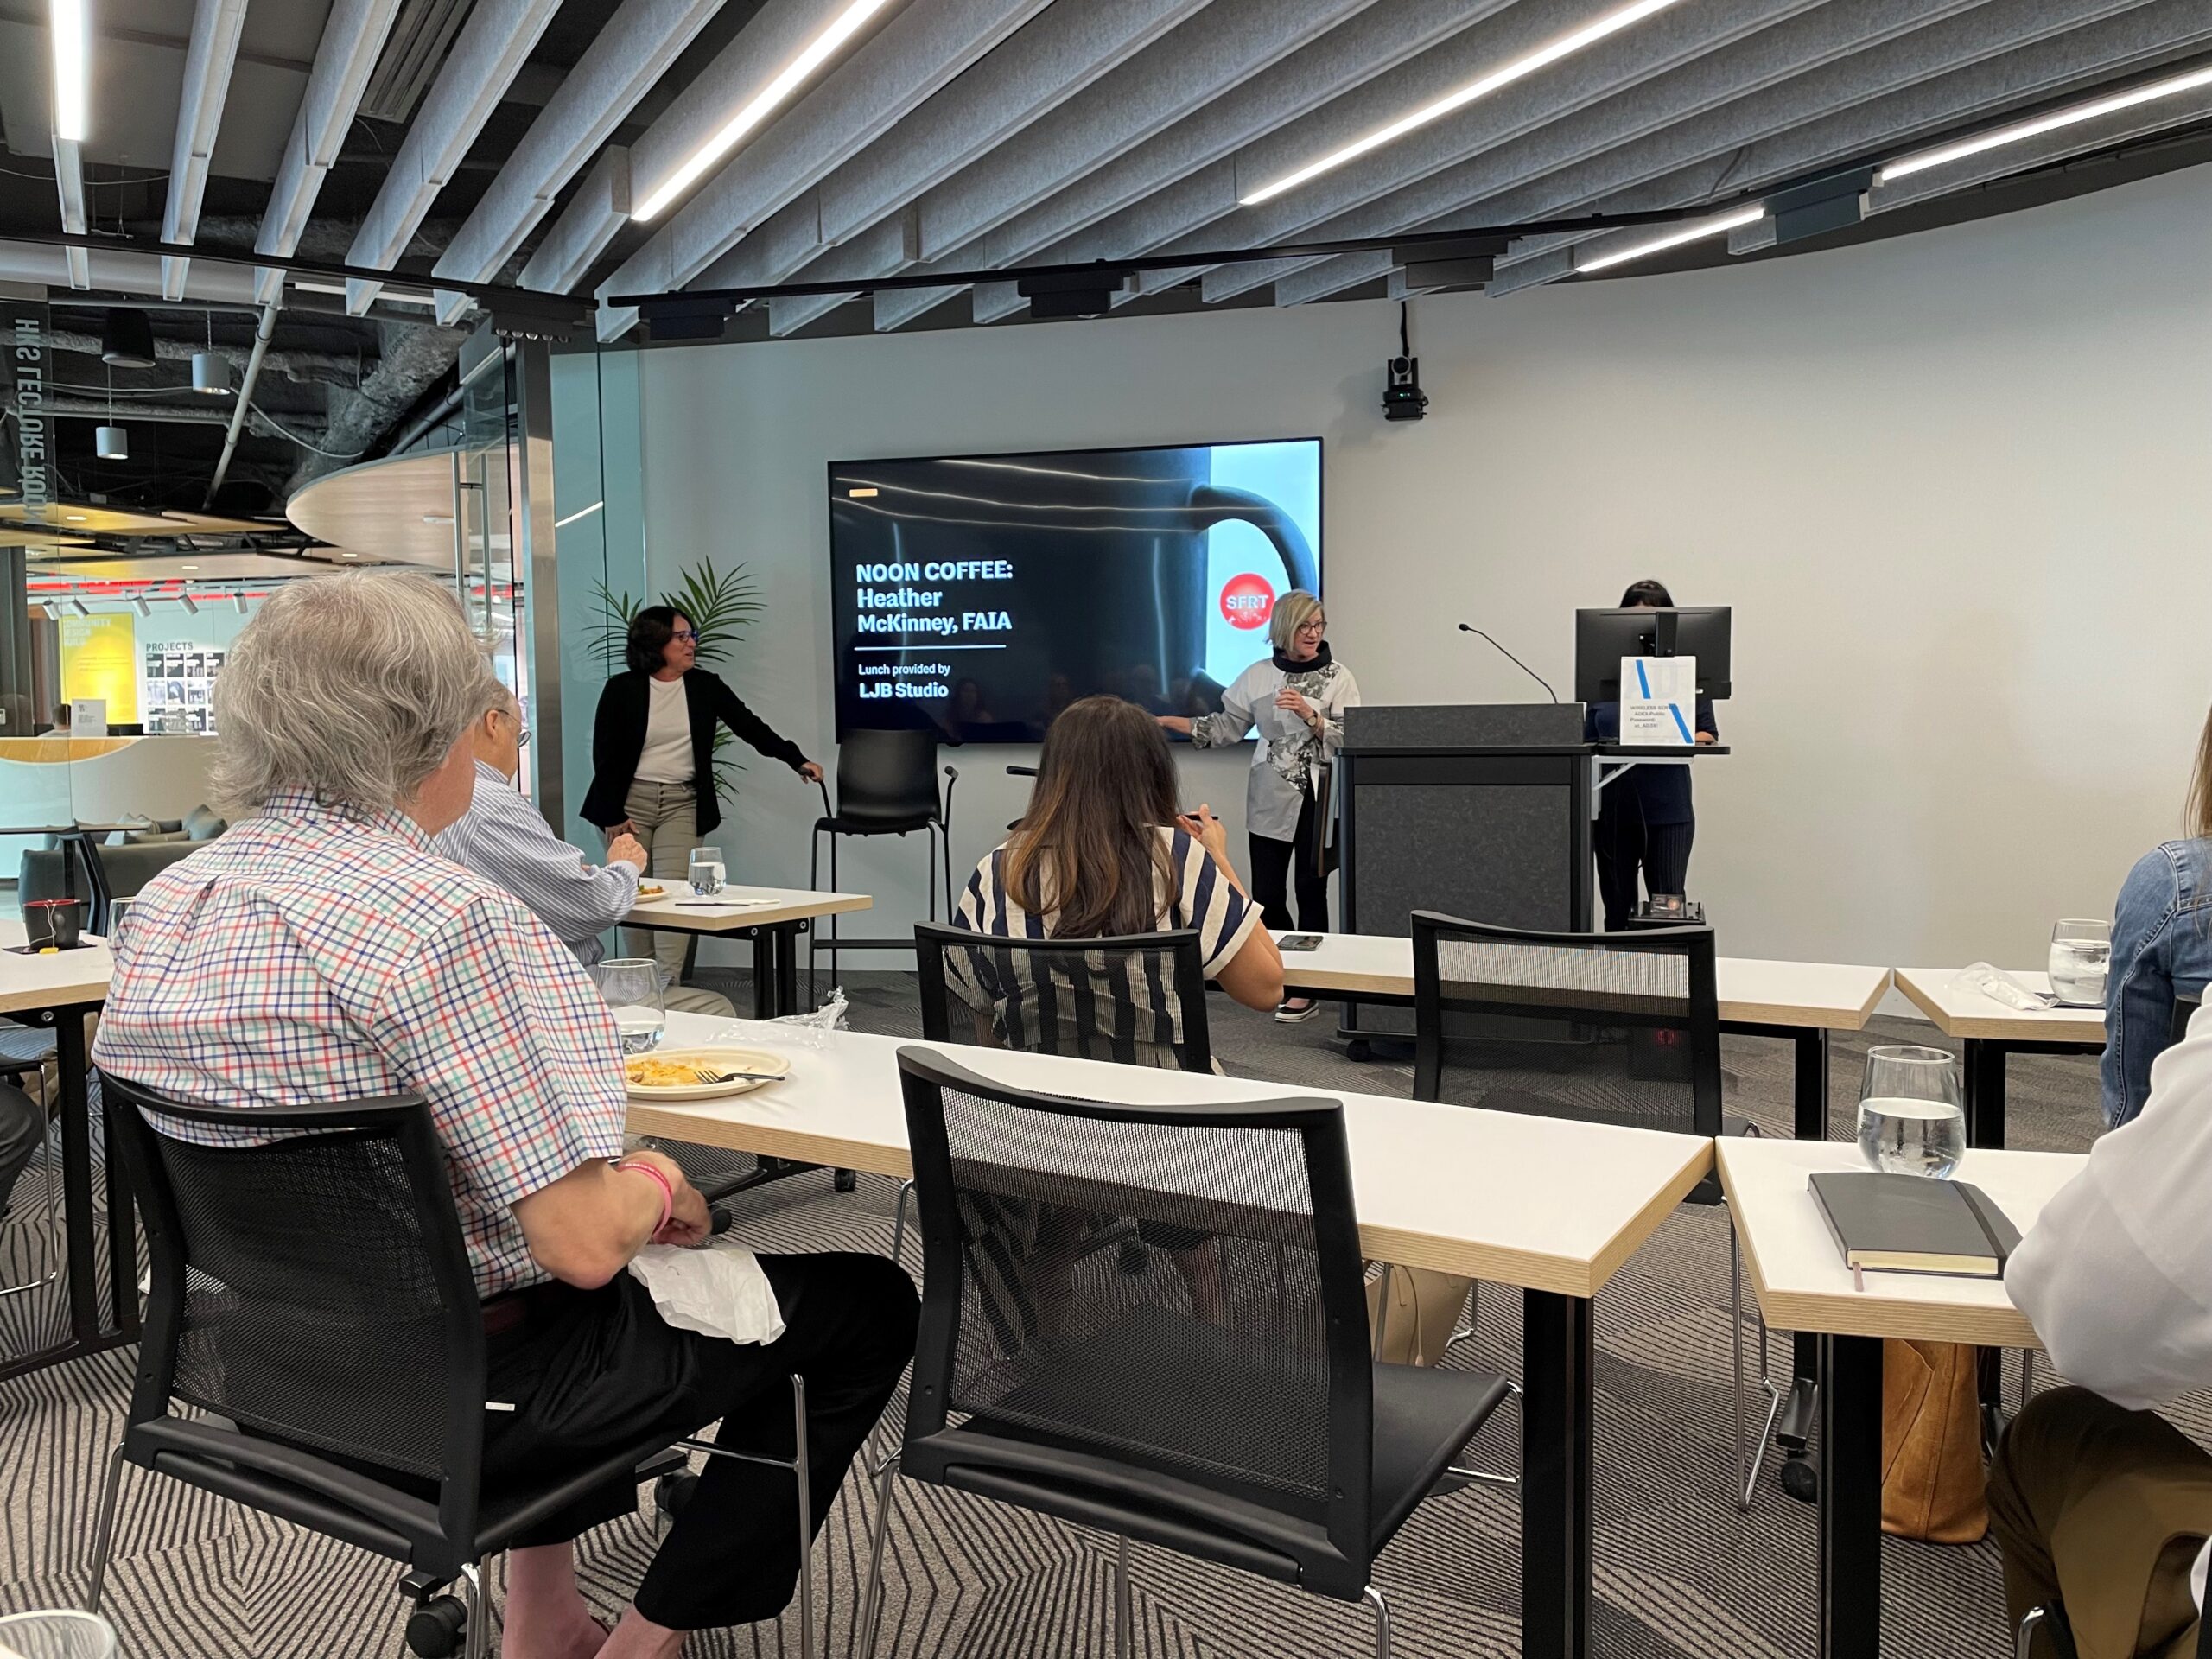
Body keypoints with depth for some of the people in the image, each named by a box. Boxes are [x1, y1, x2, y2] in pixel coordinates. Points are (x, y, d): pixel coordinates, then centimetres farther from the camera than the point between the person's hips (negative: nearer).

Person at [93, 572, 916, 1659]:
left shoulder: (165, 903, -2)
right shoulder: (439, 918, -27)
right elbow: (582, 1242, -27)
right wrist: (656, 1184, -4)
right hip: (460, 1388, -8)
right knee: (871, 1303, 8)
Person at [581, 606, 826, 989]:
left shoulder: (705, 685, 3)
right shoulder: (622, 689, -4)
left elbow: (748, 725, 4)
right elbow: (604, 756, -3)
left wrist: (796, 759, -5)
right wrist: (613, 815, -7)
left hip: (682, 803, 1)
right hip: (630, 801, -1)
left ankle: (668, 984, -14)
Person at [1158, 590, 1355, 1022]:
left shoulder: (1337, 677, 0)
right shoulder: (1258, 676, 7)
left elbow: (1349, 740, -5)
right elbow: (1225, 728, 10)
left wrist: (1310, 715, -19)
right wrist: (1168, 721, 4)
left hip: (1318, 800, -3)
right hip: (1269, 802, 3)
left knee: (1310, 893, 1)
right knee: (1266, 896, 2)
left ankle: (1307, 989, 10)